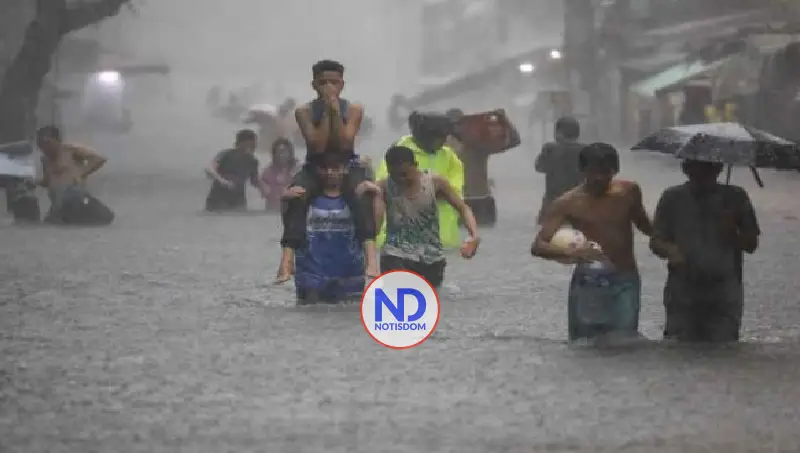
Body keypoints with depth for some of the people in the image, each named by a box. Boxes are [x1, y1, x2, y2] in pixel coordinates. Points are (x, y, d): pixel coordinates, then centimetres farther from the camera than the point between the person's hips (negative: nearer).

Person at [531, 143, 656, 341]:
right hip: (587, 282, -1)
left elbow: (643, 224, 23)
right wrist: (570, 253, -33)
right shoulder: (568, 203, -8)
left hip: (625, 281, 1)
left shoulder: (629, 192, 1)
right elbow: (538, 246, -15)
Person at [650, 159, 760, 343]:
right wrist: (670, 250, -18)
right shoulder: (672, 198, 4)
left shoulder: (735, 198, 3)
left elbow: (751, 244, 6)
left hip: (724, 295, 0)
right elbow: (656, 241, 5)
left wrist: (731, 232, -15)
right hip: (682, 294, 0)